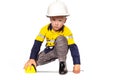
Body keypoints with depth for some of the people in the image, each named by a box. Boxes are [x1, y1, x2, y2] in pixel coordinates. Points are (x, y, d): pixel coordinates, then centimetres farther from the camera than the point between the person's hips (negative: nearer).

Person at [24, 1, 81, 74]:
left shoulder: (67, 31, -23)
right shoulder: (45, 29, -17)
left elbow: (73, 47, -27)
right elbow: (37, 44, -17)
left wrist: (77, 64, -35)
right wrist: (32, 59, -27)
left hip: (61, 50, -2)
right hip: (49, 51, 3)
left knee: (61, 39, -35)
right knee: (33, 62, -18)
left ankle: (62, 63, -24)